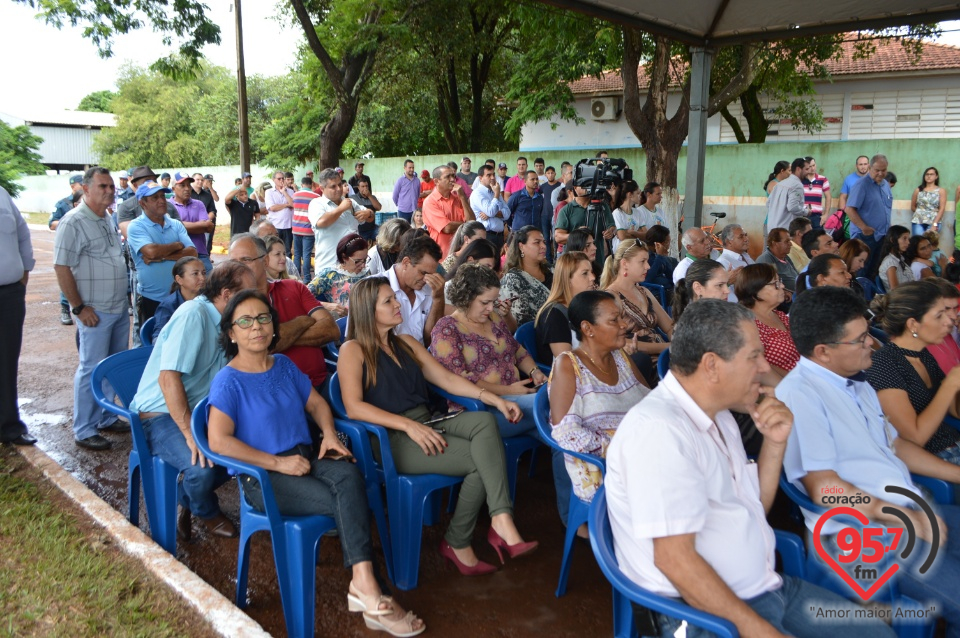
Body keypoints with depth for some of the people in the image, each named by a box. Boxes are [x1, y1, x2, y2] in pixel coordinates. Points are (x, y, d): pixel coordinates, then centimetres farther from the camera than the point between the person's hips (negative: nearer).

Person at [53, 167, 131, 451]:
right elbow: (61, 267, -16)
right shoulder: (74, 222, -13)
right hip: (95, 311, -8)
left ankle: (106, 417, 29)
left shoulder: (108, 219, 12)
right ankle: (83, 430, 10)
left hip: (120, 308, 8)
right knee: (92, 369, -1)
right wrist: (79, 307, -17)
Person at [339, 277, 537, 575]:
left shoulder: (406, 343, 20)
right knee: (479, 460, -22)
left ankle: (501, 521, -31)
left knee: (484, 421, -24)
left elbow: (446, 378, 15)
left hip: (426, 425, 6)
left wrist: (494, 398, 1)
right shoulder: (353, 350, -1)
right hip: (390, 438, -6)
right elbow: (354, 407, -15)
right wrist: (409, 426, -24)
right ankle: (457, 543, -5)